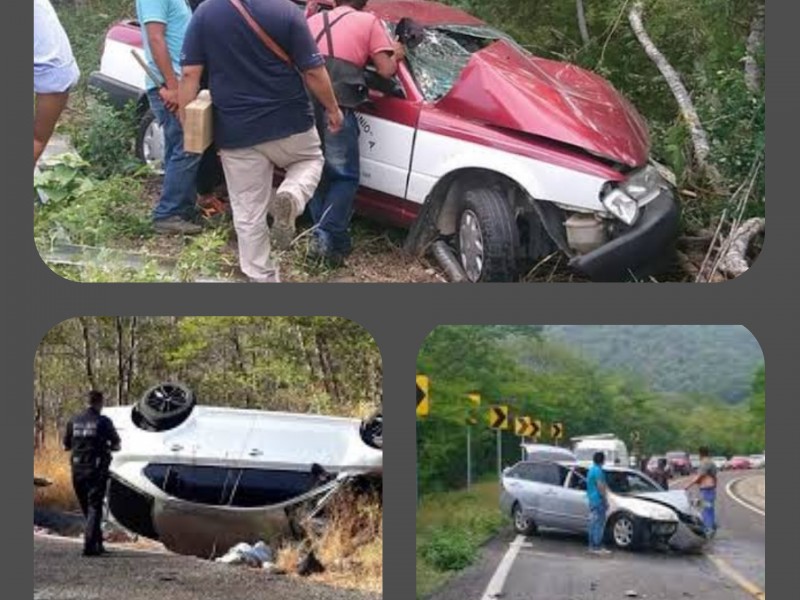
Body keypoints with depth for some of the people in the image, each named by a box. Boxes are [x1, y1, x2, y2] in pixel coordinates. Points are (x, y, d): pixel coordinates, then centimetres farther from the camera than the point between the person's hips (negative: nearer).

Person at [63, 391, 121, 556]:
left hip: (77, 469, 4)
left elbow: (66, 446, 10)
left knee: (87, 508, 16)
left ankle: (97, 543, 22)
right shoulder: (103, 422, -7)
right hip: (96, 469, -4)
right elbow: (116, 446, -1)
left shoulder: (74, 421, 5)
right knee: (94, 507, -1)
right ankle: (89, 545, -11)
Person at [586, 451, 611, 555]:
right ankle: (597, 547, -9)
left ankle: (592, 546, 15)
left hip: (592, 500, 10)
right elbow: (600, 486, -20)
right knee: (599, 524, -8)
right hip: (598, 500, -10)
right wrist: (605, 500, -16)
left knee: (593, 524, 12)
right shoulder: (598, 470, -15)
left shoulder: (591, 469, 16)